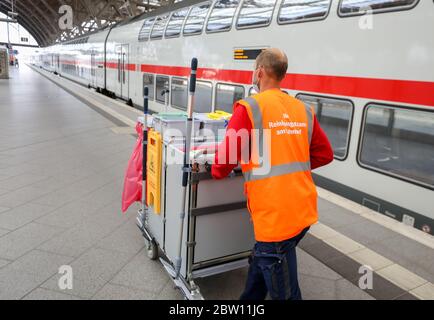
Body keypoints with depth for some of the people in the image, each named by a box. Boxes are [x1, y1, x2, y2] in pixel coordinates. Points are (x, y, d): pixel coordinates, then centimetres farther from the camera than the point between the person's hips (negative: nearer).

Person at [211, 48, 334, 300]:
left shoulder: (249, 108, -9)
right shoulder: (304, 110, 8)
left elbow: (227, 154, -10)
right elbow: (325, 154, 13)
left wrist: (217, 172, 11)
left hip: (275, 215, -6)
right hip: (305, 211, 7)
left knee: (285, 291, 11)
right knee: (261, 262, 27)